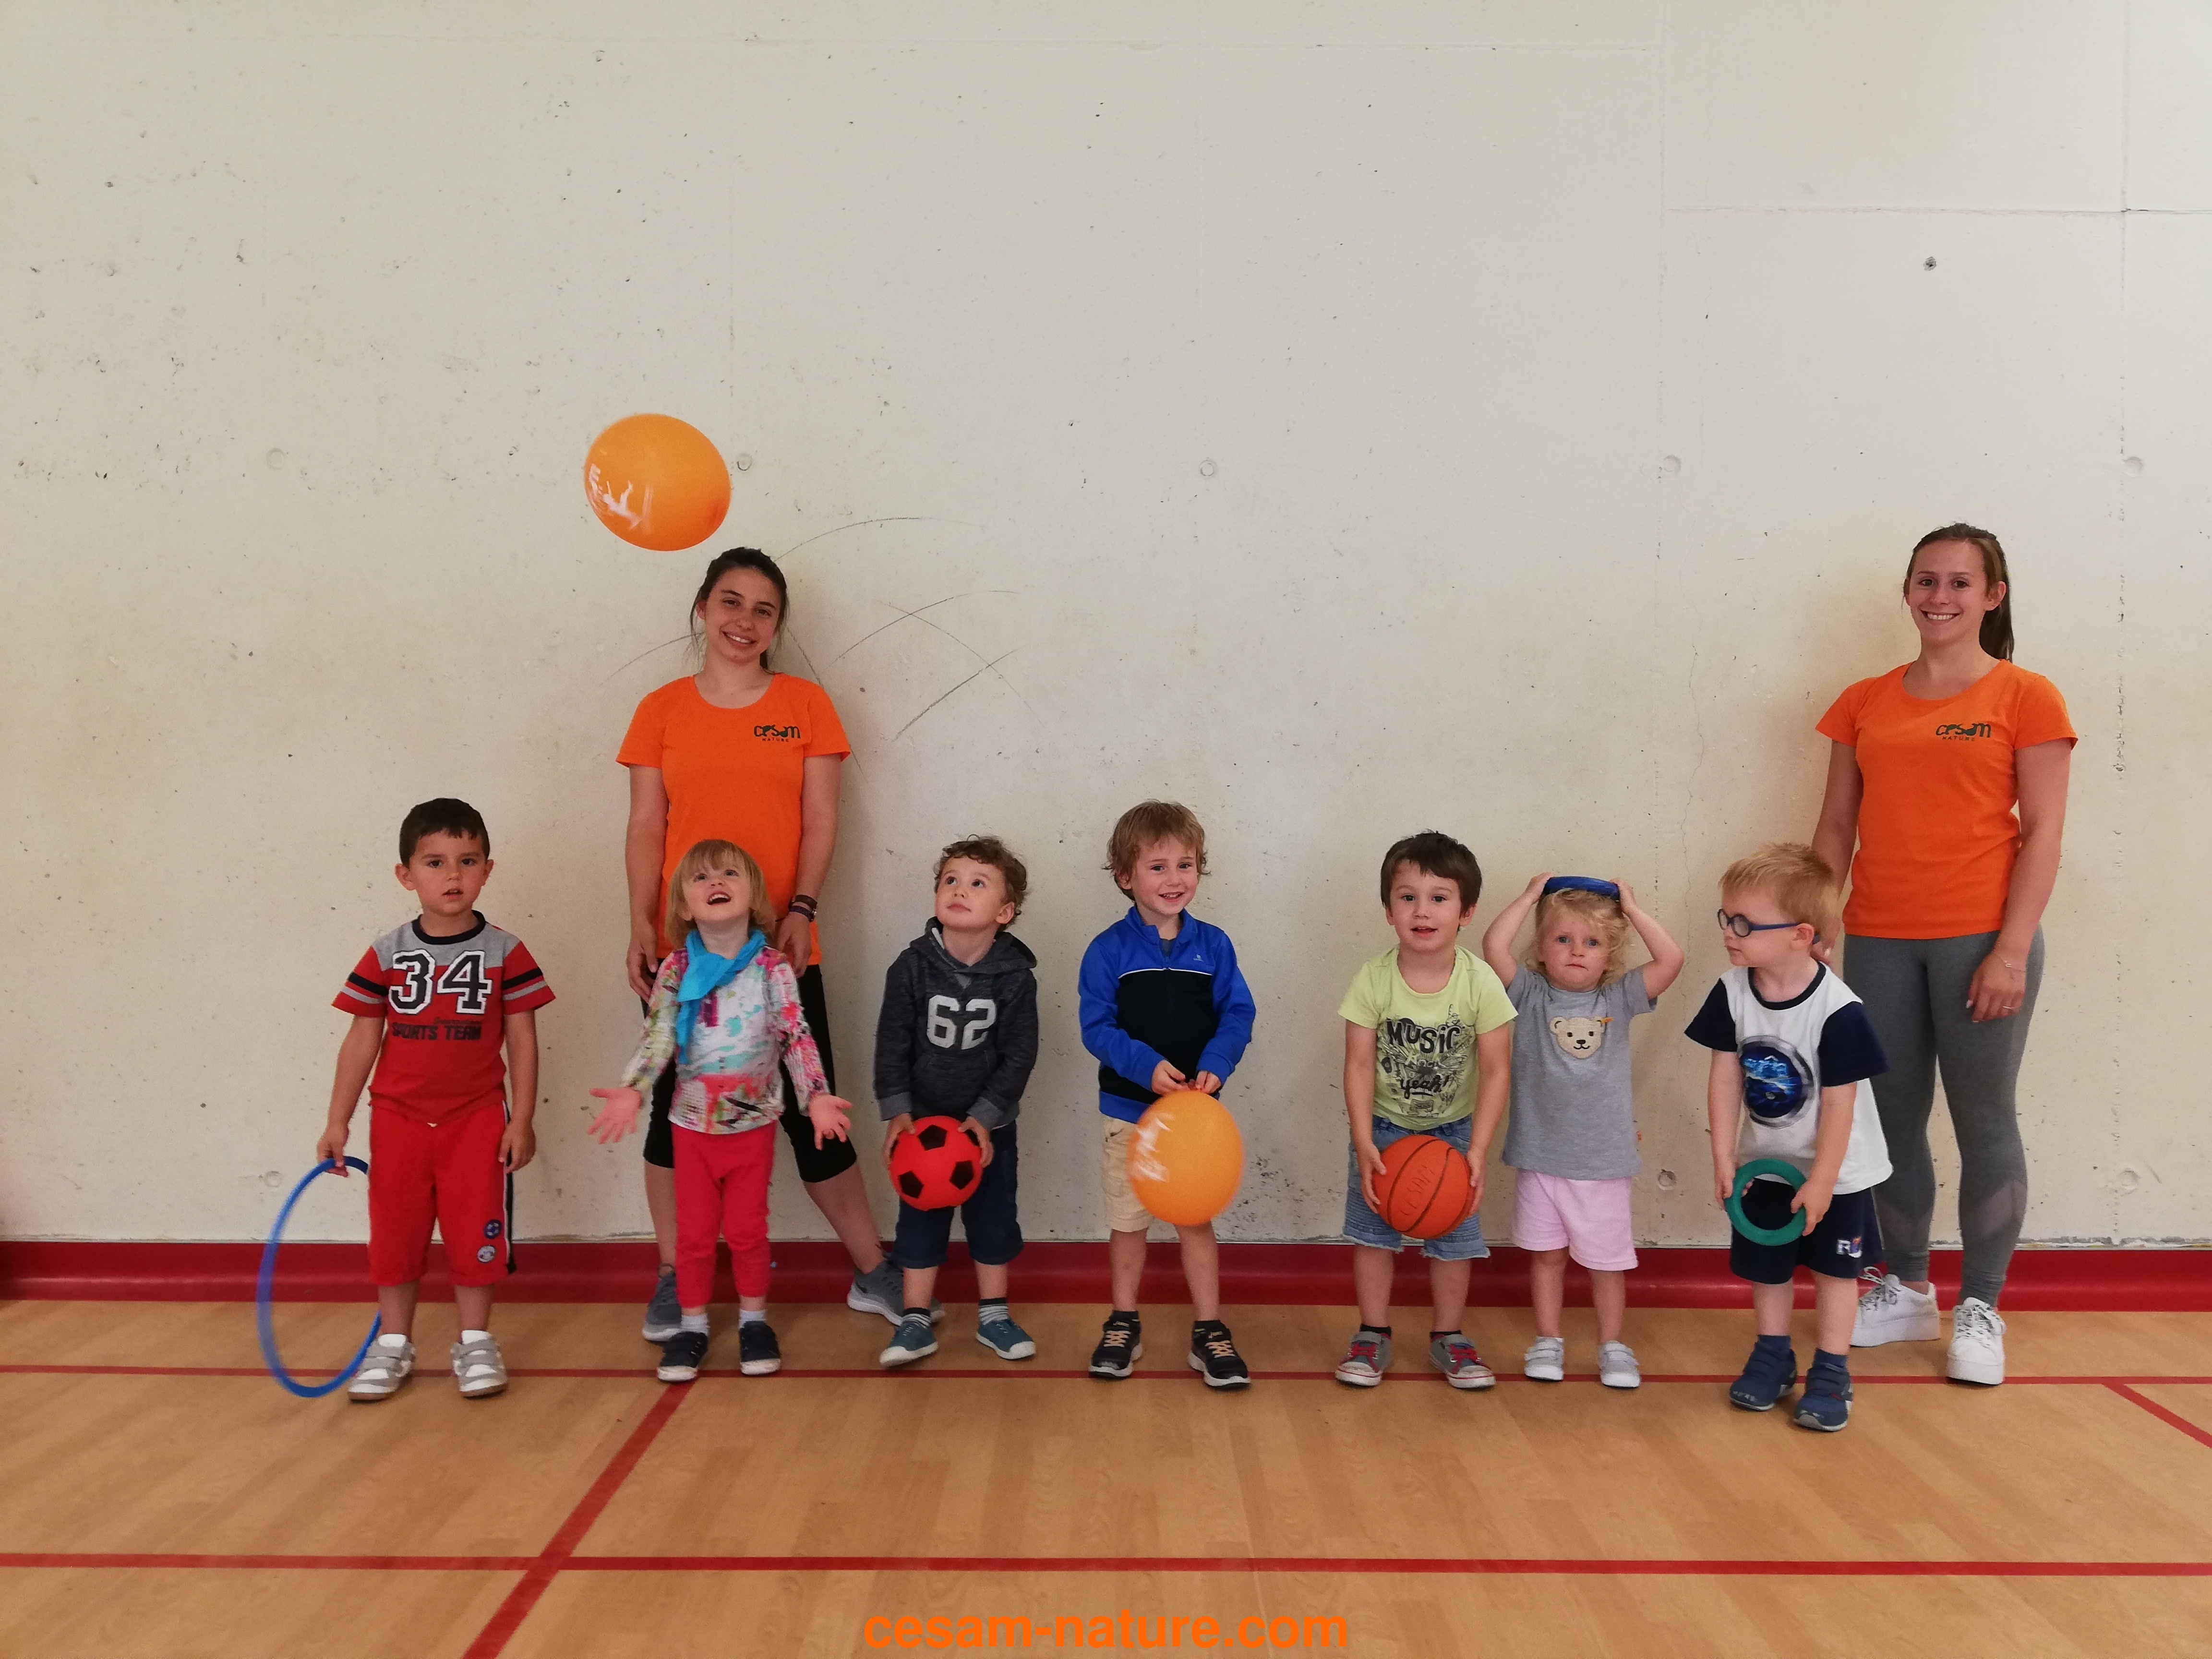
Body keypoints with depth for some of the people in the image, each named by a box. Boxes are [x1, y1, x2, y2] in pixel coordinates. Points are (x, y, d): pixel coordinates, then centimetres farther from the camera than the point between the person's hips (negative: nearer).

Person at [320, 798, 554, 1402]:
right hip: (399, 1119, 2)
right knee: (395, 1232, 11)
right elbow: (361, 1040, 3)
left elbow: (522, 1040, -2)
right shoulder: (386, 955, -2)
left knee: (474, 1231, 6)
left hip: (477, 1117, -1)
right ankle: (394, 1343, 26)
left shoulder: (505, 953, -5)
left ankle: (475, 1342, 21)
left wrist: (521, 1120, -5)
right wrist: (337, 1121, 2)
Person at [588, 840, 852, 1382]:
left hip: (753, 1124, -1)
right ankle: (691, 1324, 25)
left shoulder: (773, 968, -9)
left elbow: (797, 1037, -10)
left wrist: (817, 1096, -22)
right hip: (692, 1124, 1)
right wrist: (631, 1091, -25)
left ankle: (754, 1319, 27)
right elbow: (657, 1038, -11)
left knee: (747, 1229, 9)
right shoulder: (676, 970, -6)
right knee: (694, 1231, 9)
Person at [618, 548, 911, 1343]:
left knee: (812, 1113, 4)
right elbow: (646, 828, 3)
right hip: (681, 949, 1)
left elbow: (820, 821, 0)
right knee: (675, 1110, 9)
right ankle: (673, 1281, 24)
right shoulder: (662, 710, 6)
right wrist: (641, 923, -9)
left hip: (779, 949, -1)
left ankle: (873, 1275, 18)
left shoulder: (805, 704, 4)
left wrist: (800, 909, -13)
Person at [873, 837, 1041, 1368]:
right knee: (920, 1219, 7)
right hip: (923, 1121, 0)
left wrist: (985, 1116, -16)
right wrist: (896, 1112, -13)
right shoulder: (912, 966, -12)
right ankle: (915, 1322, 19)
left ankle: (993, 1315, 27)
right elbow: (892, 1043, -8)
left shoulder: (1016, 975, -12)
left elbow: (1019, 1054, -10)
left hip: (989, 1126, 0)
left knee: (994, 1219, 11)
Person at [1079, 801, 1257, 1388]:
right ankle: (1123, 1325, 29)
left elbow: (1238, 1015, -2)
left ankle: (1209, 1330, 22)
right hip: (1128, 1107, -1)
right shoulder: (1109, 950, -8)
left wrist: (1215, 1066, -19)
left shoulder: (1213, 945, -2)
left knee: (1196, 1220, 10)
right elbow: (1096, 1027, -11)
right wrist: (1147, 1065, -24)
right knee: (1127, 1222, 12)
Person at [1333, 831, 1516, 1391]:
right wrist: (1364, 1146, -21)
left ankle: (1447, 1338, 28)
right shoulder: (1373, 979, -20)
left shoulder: (1480, 983, -20)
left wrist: (1476, 1151, -19)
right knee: (1373, 1231, 6)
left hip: (1453, 1129, 0)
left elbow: (1496, 1071, -15)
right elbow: (1359, 1065, -16)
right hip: (1383, 1126, 0)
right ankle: (1373, 1336, 24)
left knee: (1454, 1238, 8)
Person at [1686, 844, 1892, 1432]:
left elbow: (1839, 1102, -21)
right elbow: (1726, 1076, -7)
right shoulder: (1732, 993, -15)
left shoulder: (1837, 1010, -28)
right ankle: (1773, 1356, 31)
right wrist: (1724, 1157, -7)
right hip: (1768, 1162, 4)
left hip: (1837, 1168, -4)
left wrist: (1822, 1182, -16)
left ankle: (1831, 1371, 21)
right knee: (1765, 1265, 14)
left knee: (1834, 1268, 9)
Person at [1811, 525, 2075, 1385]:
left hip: (1982, 938, -3)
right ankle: (1905, 1292, 25)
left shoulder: (2026, 699, 0)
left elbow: (2043, 832, -4)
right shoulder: (1864, 704, 11)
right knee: (1892, 1117, 10)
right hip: (1879, 939, 4)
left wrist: (2012, 949, -11)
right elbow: (1835, 826, 11)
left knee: (1984, 1121, 4)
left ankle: (1979, 1311, 16)